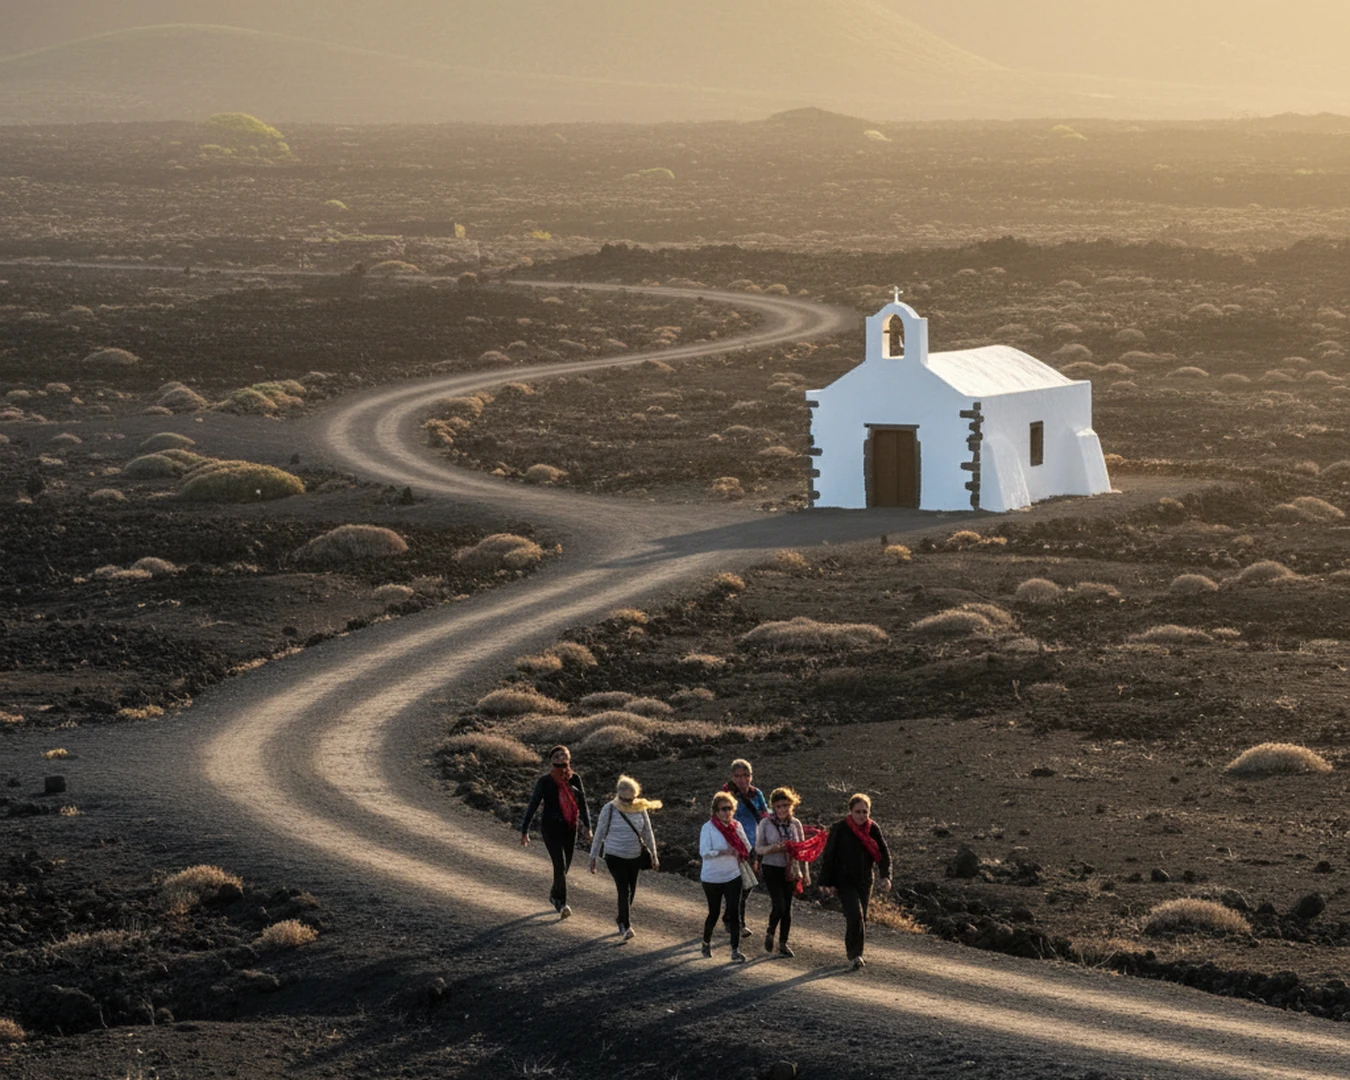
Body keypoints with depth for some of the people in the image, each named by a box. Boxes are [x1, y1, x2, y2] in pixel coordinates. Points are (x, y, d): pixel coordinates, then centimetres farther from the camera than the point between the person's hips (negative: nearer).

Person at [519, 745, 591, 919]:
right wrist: (524, 831, -9)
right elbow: (533, 805, -7)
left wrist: (587, 826, 2)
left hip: (570, 828, 4)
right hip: (551, 828, -4)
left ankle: (554, 895, 37)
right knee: (560, 864, -16)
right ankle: (561, 903, -11)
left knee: (565, 866, 13)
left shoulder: (574, 779, 1)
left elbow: (582, 804, 8)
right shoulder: (545, 781, -9)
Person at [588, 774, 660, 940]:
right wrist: (593, 857, -1)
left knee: (631, 891, 13)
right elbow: (599, 834, -4)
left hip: (635, 857, 4)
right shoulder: (609, 809, -11)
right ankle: (625, 926, -15)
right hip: (615, 857, -4)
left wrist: (653, 855, 8)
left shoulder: (640, 809, -2)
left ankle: (622, 920, 33)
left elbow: (648, 833, 8)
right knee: (624, 890, -15)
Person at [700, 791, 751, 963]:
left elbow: (746, 846, 14)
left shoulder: (736, 826, 0)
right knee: (714, 912, 10)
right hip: (712, 878, -3)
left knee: (734, 913, -5)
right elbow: (704, 852, -21)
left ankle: (736, 950, -3)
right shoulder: (708, 827, -13)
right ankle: (706, 943, 35)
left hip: (733, 876, 3)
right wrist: (723, 852, -30)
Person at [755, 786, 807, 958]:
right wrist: (772, 848, -24)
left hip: (790, 870, 3)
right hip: (772, 868, -3)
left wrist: (805, 872, 9)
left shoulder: (795, 824, 2)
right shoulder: (766, 823, -7)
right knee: (779, 906, -12)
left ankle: (783, 942, 20)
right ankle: (770, 934, 15)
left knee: (788, 908, 7)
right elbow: (758, 848, -3)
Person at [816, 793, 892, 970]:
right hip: (845, 881, -5)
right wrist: (827, 882, -7)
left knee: (862, 918, 11)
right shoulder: (839, 829, -10)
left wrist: (886, 876, -15)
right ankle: (854, 954, -8)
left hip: (865, 881, 5)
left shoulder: (873, 829, 0)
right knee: (855, 915, -18)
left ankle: (855, 953, 26)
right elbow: (829, 856, -6)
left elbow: (884, 853, 0)